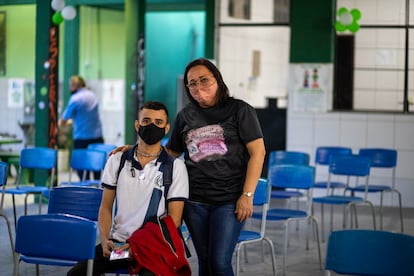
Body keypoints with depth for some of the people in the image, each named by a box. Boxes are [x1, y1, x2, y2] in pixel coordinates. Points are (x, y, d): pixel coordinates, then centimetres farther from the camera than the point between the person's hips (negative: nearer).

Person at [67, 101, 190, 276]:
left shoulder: (175, 166, 1)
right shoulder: (117, 160, 10)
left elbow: (174, 219, -2)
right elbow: (106, 207, 11)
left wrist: (141, 245, -14)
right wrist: (105, 240, -7)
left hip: (152, 246, -3)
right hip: (116, 242, 3)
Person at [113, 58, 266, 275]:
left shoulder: (239, 110, -2)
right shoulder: (186, 116, 10)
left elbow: (257, 152, -7)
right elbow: (170, 152, 20)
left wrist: (247, 195, -13)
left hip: (229, 200, -4)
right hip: (194, 201, 4)